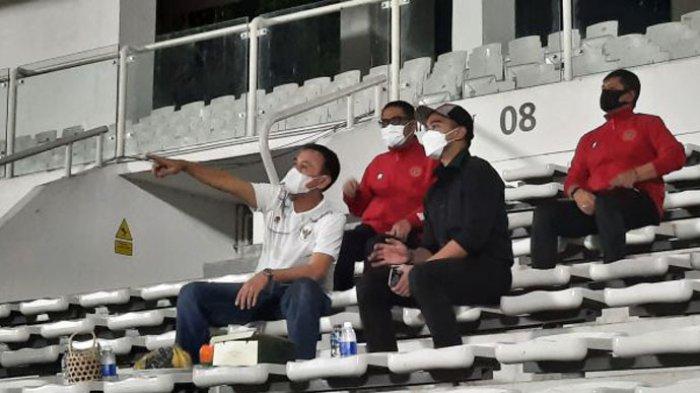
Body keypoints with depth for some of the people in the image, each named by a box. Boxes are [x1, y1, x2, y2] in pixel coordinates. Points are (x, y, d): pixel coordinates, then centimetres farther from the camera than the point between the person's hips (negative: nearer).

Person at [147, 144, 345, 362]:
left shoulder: (332, 219, -9)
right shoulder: (275, 197, 4)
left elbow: (316, 271, -22)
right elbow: (228, 183, -5)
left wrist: (269, 275, -33)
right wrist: (184, 166, -18)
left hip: (297, 294, -5)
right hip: (258, 290, 5)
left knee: (304, 288, -41)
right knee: (192, 293, -11)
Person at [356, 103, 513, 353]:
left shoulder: (477, 171, -2)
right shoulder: (436, 188, 23)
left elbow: (472, 238, -15)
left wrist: (418, 269, -17)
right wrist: (411, 256, -4)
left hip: (488, 269, -8)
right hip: (448, 272, 8)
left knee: (422, 276, -36)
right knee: (371, 283, -2)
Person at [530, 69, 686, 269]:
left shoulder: (648, 123, 17)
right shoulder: (590, 139, 31)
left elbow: (675, 155, 1)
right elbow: (572, 179, 22)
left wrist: (635, 174, -14)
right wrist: (577, 193, -5)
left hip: (640, 202, -5)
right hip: (593, 204, 5)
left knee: (605, 202, -41)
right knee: (544, 213, -21)